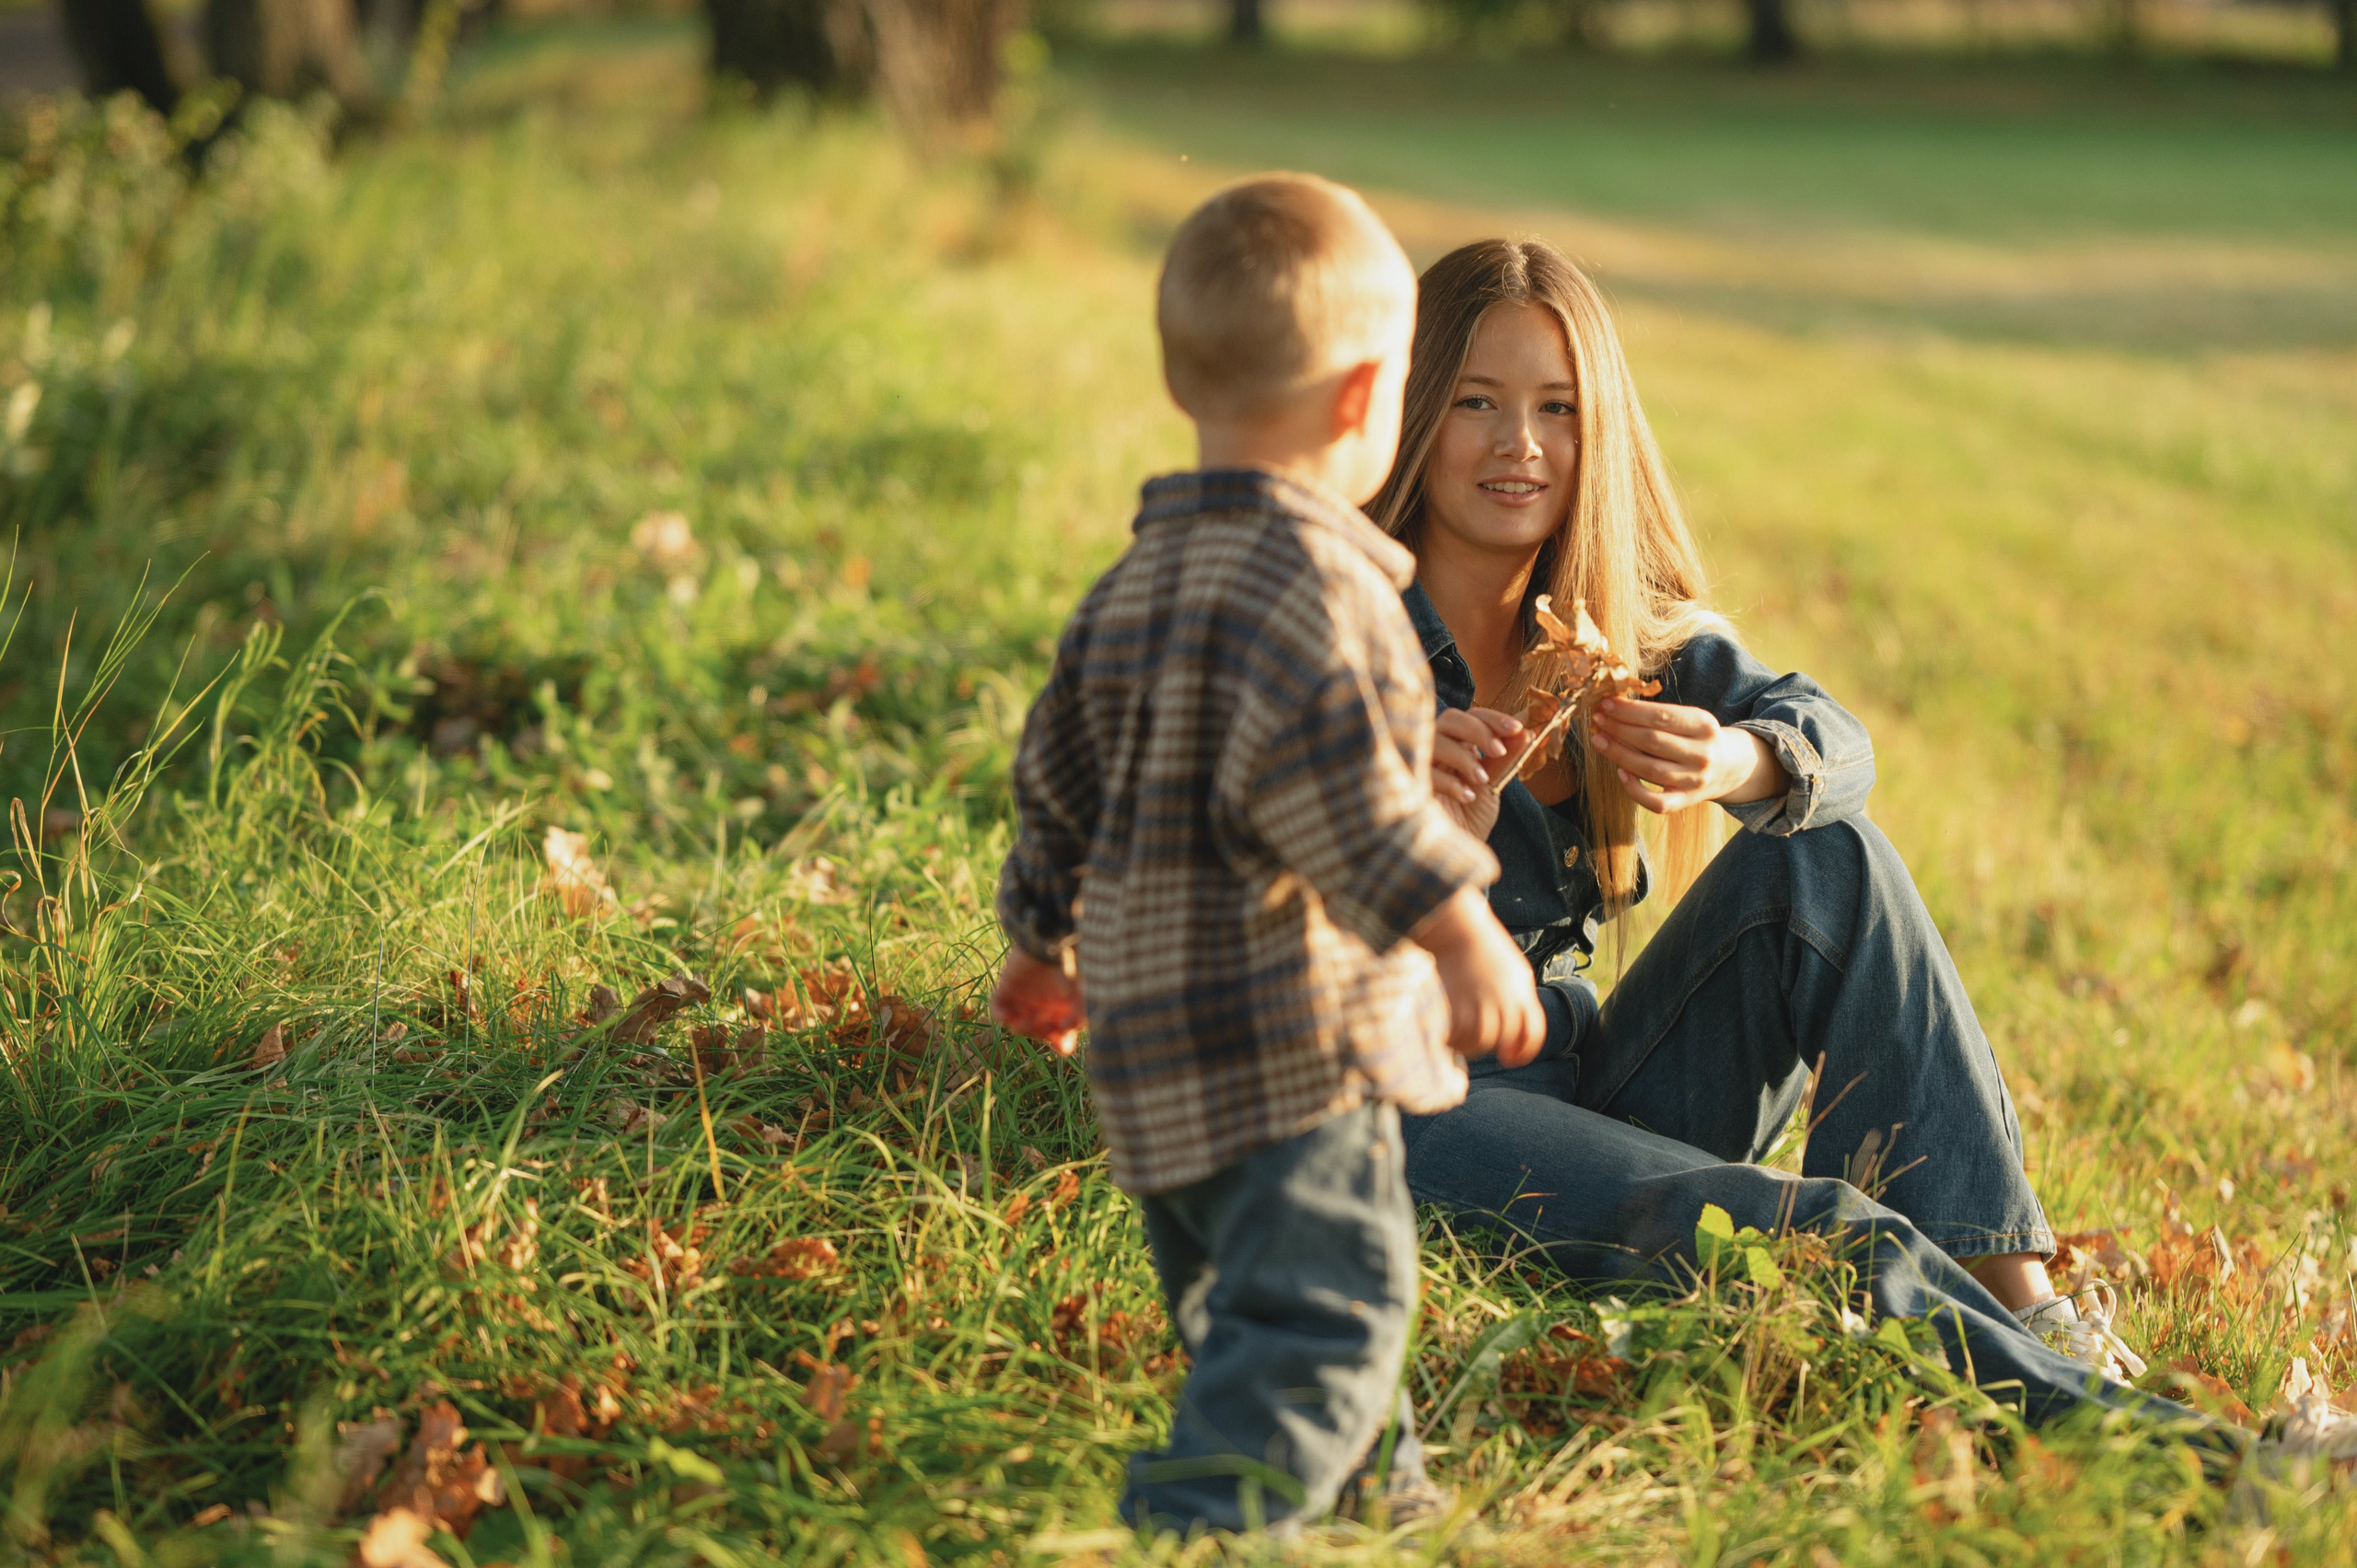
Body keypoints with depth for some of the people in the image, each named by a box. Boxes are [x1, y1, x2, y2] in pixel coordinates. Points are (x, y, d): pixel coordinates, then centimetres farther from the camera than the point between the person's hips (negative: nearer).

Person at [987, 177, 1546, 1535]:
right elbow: (1333, 784, -25)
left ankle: (1382, 1500, 35)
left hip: (1156, 1027, 10)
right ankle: (1200, 1521, -23)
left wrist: (1043, 943, 35)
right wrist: (1463, 929, -23)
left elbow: (1062, 774, 23)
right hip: (1288, 1040, -10)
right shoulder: (1310, 576, -14)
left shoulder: (1140, 579, 15)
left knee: (1252, 1306, 20)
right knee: (1323, 1303, -12)